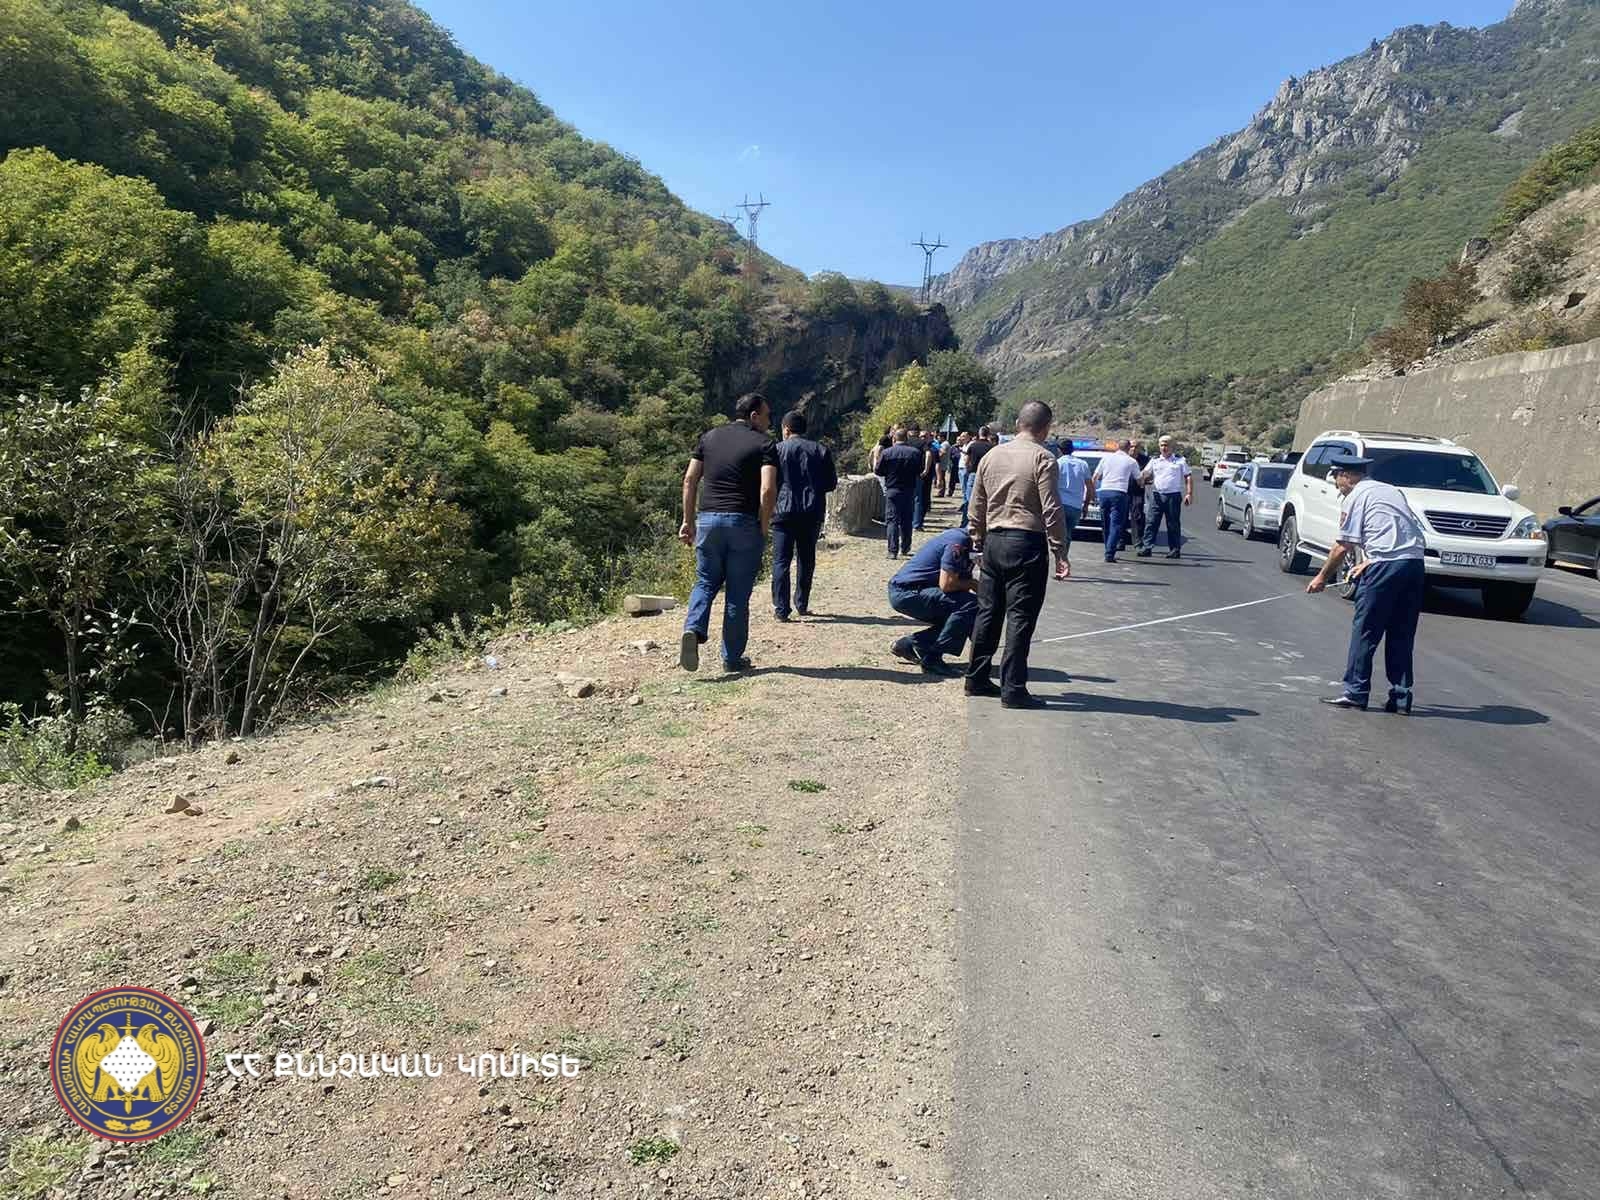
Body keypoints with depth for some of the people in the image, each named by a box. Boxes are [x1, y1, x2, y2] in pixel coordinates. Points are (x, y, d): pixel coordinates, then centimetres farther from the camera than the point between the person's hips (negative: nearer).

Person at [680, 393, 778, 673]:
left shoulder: (710, 436, 12)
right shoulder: (764, 445, -1)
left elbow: (690, 479, 7)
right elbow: (767, 490, -14)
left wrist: (688, 521, 11)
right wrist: (764, 529, -3)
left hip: (708, 519, 3)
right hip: (744, 523, -3)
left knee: (706, 582, 18)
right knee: (738, 593, 7)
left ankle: (693, 629, -8)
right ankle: (732, 658, 14)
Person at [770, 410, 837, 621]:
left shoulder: (778, 450, -1)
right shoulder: (821, 450, 6)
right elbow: (831, 483, 8)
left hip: (784, 511, -3)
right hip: (813, 513, 3)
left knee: (781, 560, 0)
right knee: (807, 559, 15)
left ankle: (781, 609, -5)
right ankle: (802, 604, 21)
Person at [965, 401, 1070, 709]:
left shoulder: (991, 456, 10)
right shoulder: (1043, 459, -9)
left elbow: (977, 507, 13)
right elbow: (1051, 511, -13)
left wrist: (978, 542, 21)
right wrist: (1060, 553, -8)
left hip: (994, 541, 6)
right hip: (1026, 544, -6)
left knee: (988, 612, 14)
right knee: (1020, 617, -2)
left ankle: (977, 679, 22)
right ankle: (1013, 689, 0)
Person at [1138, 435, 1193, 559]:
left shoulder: (1180, 460, 8)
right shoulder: (1154, 460, 14)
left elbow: (1189, 477, 6)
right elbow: (1145, 473, 5)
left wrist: (1189, 493, -3)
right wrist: (1141, 478, -19)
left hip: (1173, 495, -2)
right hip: (1157, 494, 2)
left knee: (1173, 524, 2)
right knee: (1151, 522, -5)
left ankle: (1175, 550, 8)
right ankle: (1146, 547, -3)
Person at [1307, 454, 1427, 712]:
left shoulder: (1354, 498, 1)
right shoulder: (1393, 490, 22)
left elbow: (1343, 547, 0)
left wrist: (1322, 577, 10)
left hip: (1385, 566, -7)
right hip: (1415, 563, 7)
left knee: (1365, 631, 2)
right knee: (1402, 634, 11)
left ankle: (1355, 692, 5)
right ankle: (1401, 697, 13)